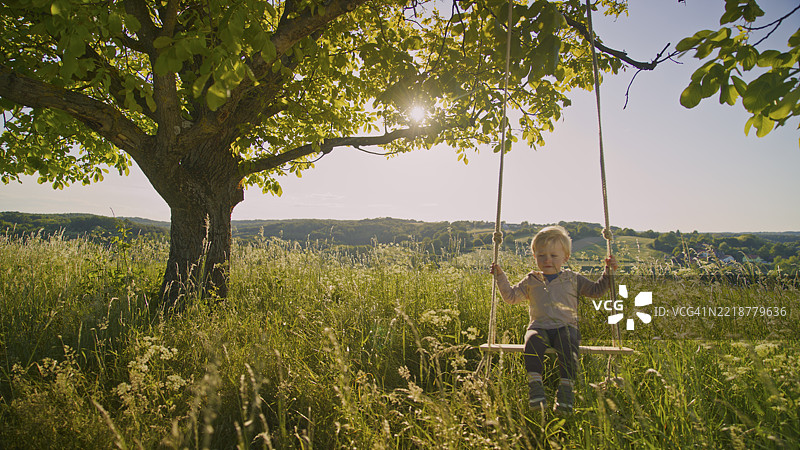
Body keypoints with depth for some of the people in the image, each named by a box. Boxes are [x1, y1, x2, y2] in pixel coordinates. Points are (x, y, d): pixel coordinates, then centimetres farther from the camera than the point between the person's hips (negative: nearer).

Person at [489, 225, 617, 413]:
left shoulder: (572, 279, 16)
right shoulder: (531, 281, 16)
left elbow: (595, 290, 21)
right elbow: (511, 296, 15)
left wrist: (608, 272, 10)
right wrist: (500, 276, 6)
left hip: (565, 326, 0)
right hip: (539, 327, 1)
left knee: (567, 342, -36)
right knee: (532, 340, -35)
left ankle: (566, 390, -36)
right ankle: (535, 387, -37)